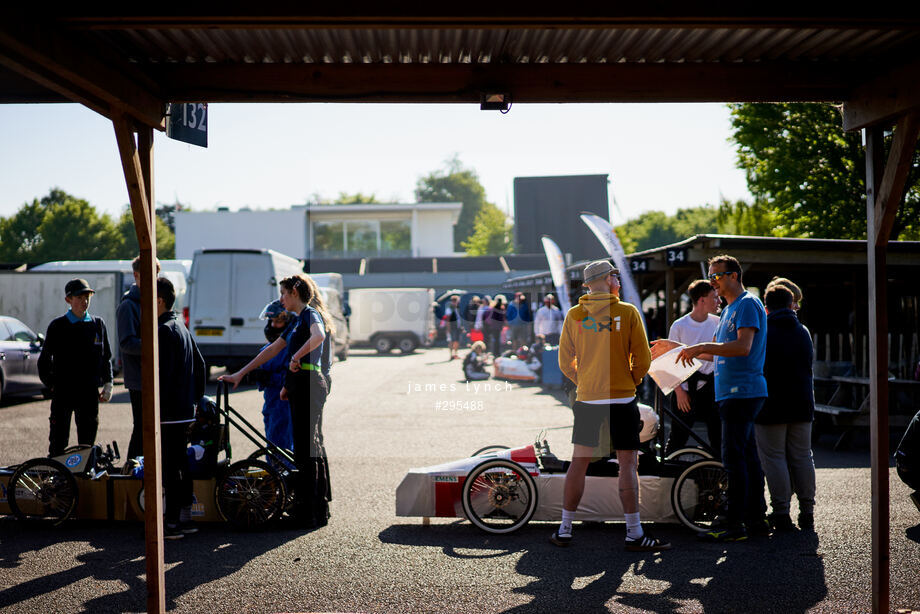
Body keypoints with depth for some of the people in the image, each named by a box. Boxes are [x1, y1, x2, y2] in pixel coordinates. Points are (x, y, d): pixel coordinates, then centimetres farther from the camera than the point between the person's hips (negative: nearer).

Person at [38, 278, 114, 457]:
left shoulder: (98, 324, 7)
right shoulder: (57, 326, -1)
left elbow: (106, 358, 14)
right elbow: (44, 360, 5)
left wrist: (108, 384, 7)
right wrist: (51, 384, -1)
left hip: (90, 392, 2)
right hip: (63, 391, -2)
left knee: (87, 440, 8)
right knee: (58, 442, -1)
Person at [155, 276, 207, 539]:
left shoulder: (163, 331, -14)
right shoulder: (181, 327, 15)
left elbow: (162, 374, -21)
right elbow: (200, 365, 21)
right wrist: (196, 397, 24)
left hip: (169, 411, -10)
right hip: (185, 409, 10)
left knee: (169, 467, -6)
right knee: (181, 463, 14)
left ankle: (172, 524, -3)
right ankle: (186, 518, 20)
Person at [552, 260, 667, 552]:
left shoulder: (574, 316, 3)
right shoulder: (628, 312, -5)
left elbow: (565, 363, 6)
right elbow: (643, 360, -5)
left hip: (586, 399, 3)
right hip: (622, 399, -3)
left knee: (579, 462, 9)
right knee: (628, 464, 1)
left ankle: (565, 530, 13)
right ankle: (634, 533, 1)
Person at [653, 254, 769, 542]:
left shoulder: (748, 304, -9)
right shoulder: (729, 310, 22)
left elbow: (743, 347, -23)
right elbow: (717, 354, 26)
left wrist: (702, 347, -24)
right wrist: (675, 347, 22)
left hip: (742, 393, -10)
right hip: (731, 393, 10)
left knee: (734, 457, -10)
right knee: (747, 456, 11)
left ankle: (734, 523, -8)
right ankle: (756, 518, 17)